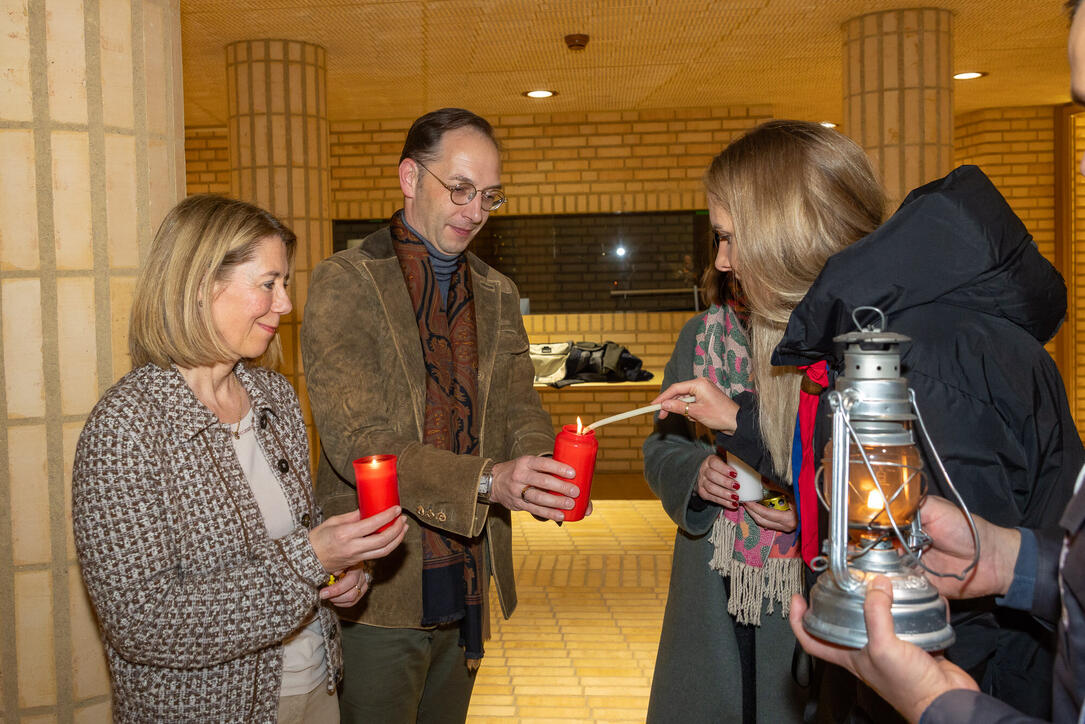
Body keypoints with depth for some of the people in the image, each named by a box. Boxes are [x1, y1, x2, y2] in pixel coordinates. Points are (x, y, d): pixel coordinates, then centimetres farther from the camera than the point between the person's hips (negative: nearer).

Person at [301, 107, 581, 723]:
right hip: (379, 588, -5)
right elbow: (356, 440, -19)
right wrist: (488, 480, -30)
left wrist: (541, 463, -21)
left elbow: (518, 406, 3)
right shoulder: (345, 283, -10)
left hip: (466, 587, 6)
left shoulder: (498, 295, 10)